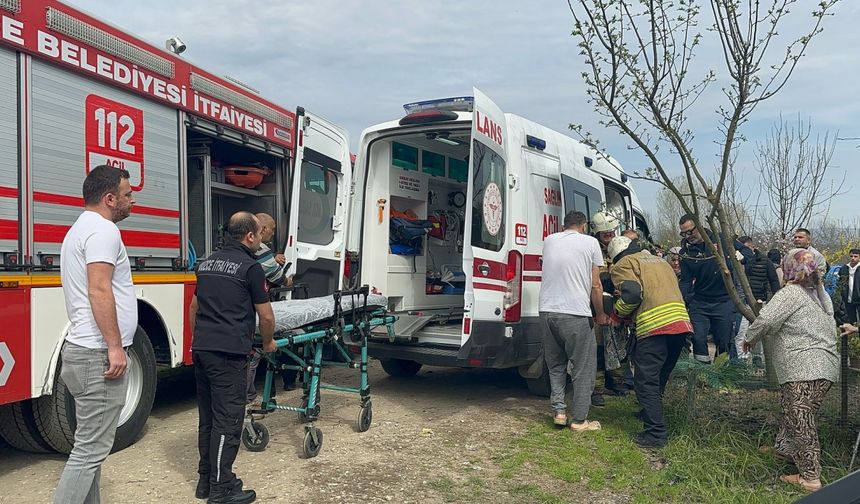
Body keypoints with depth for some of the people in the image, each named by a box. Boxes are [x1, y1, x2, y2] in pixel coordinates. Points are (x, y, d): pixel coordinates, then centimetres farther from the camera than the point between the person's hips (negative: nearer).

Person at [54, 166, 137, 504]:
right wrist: (115, 347, -22)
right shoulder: (103, 230, -12)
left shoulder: (80, 228, 21)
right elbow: (99, 290, -22)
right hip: (98, 355, -11)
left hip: (85, 351, 11)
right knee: (91, 448, -7)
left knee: (92, 443, 16)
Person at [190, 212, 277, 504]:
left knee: (208, 417, 15)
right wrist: (268, 343, 15)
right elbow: (266, 316, -3)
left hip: (201, 350, 8)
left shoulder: (208, 263, 15)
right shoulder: (250, 267, -7)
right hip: (228, 352, -8)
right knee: (227, 420, -1)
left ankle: (206, 480, 24)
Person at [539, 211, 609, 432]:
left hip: (546, 310, 4)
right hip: (575, 312, -4)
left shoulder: (549, 241, 13)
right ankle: (579, 420, 10)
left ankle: (559, 411, 15)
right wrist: (600, 315, 16)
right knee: (585, 367, 7)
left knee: (555, 364, 19)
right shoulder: (590, 242, 3)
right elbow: (595, 286, 3)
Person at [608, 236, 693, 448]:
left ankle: (656, 433, -6)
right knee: (660, 378, 23)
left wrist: (618, 312, 7)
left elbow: (632, 293, -11)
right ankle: (650, 414, 38)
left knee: (646, 381, -3)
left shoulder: (623, 265, 6)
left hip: (654, 326, -8)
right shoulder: (659, 260, 30)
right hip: (682, 322, 8)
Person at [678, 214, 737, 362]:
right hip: (699, 302, 1)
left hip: (723, 300, -1)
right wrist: (682, 301, -16)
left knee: (724, 342, 5)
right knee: (698, 339, -9)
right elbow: (685, 281, -3)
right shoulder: (685, 252, -2)